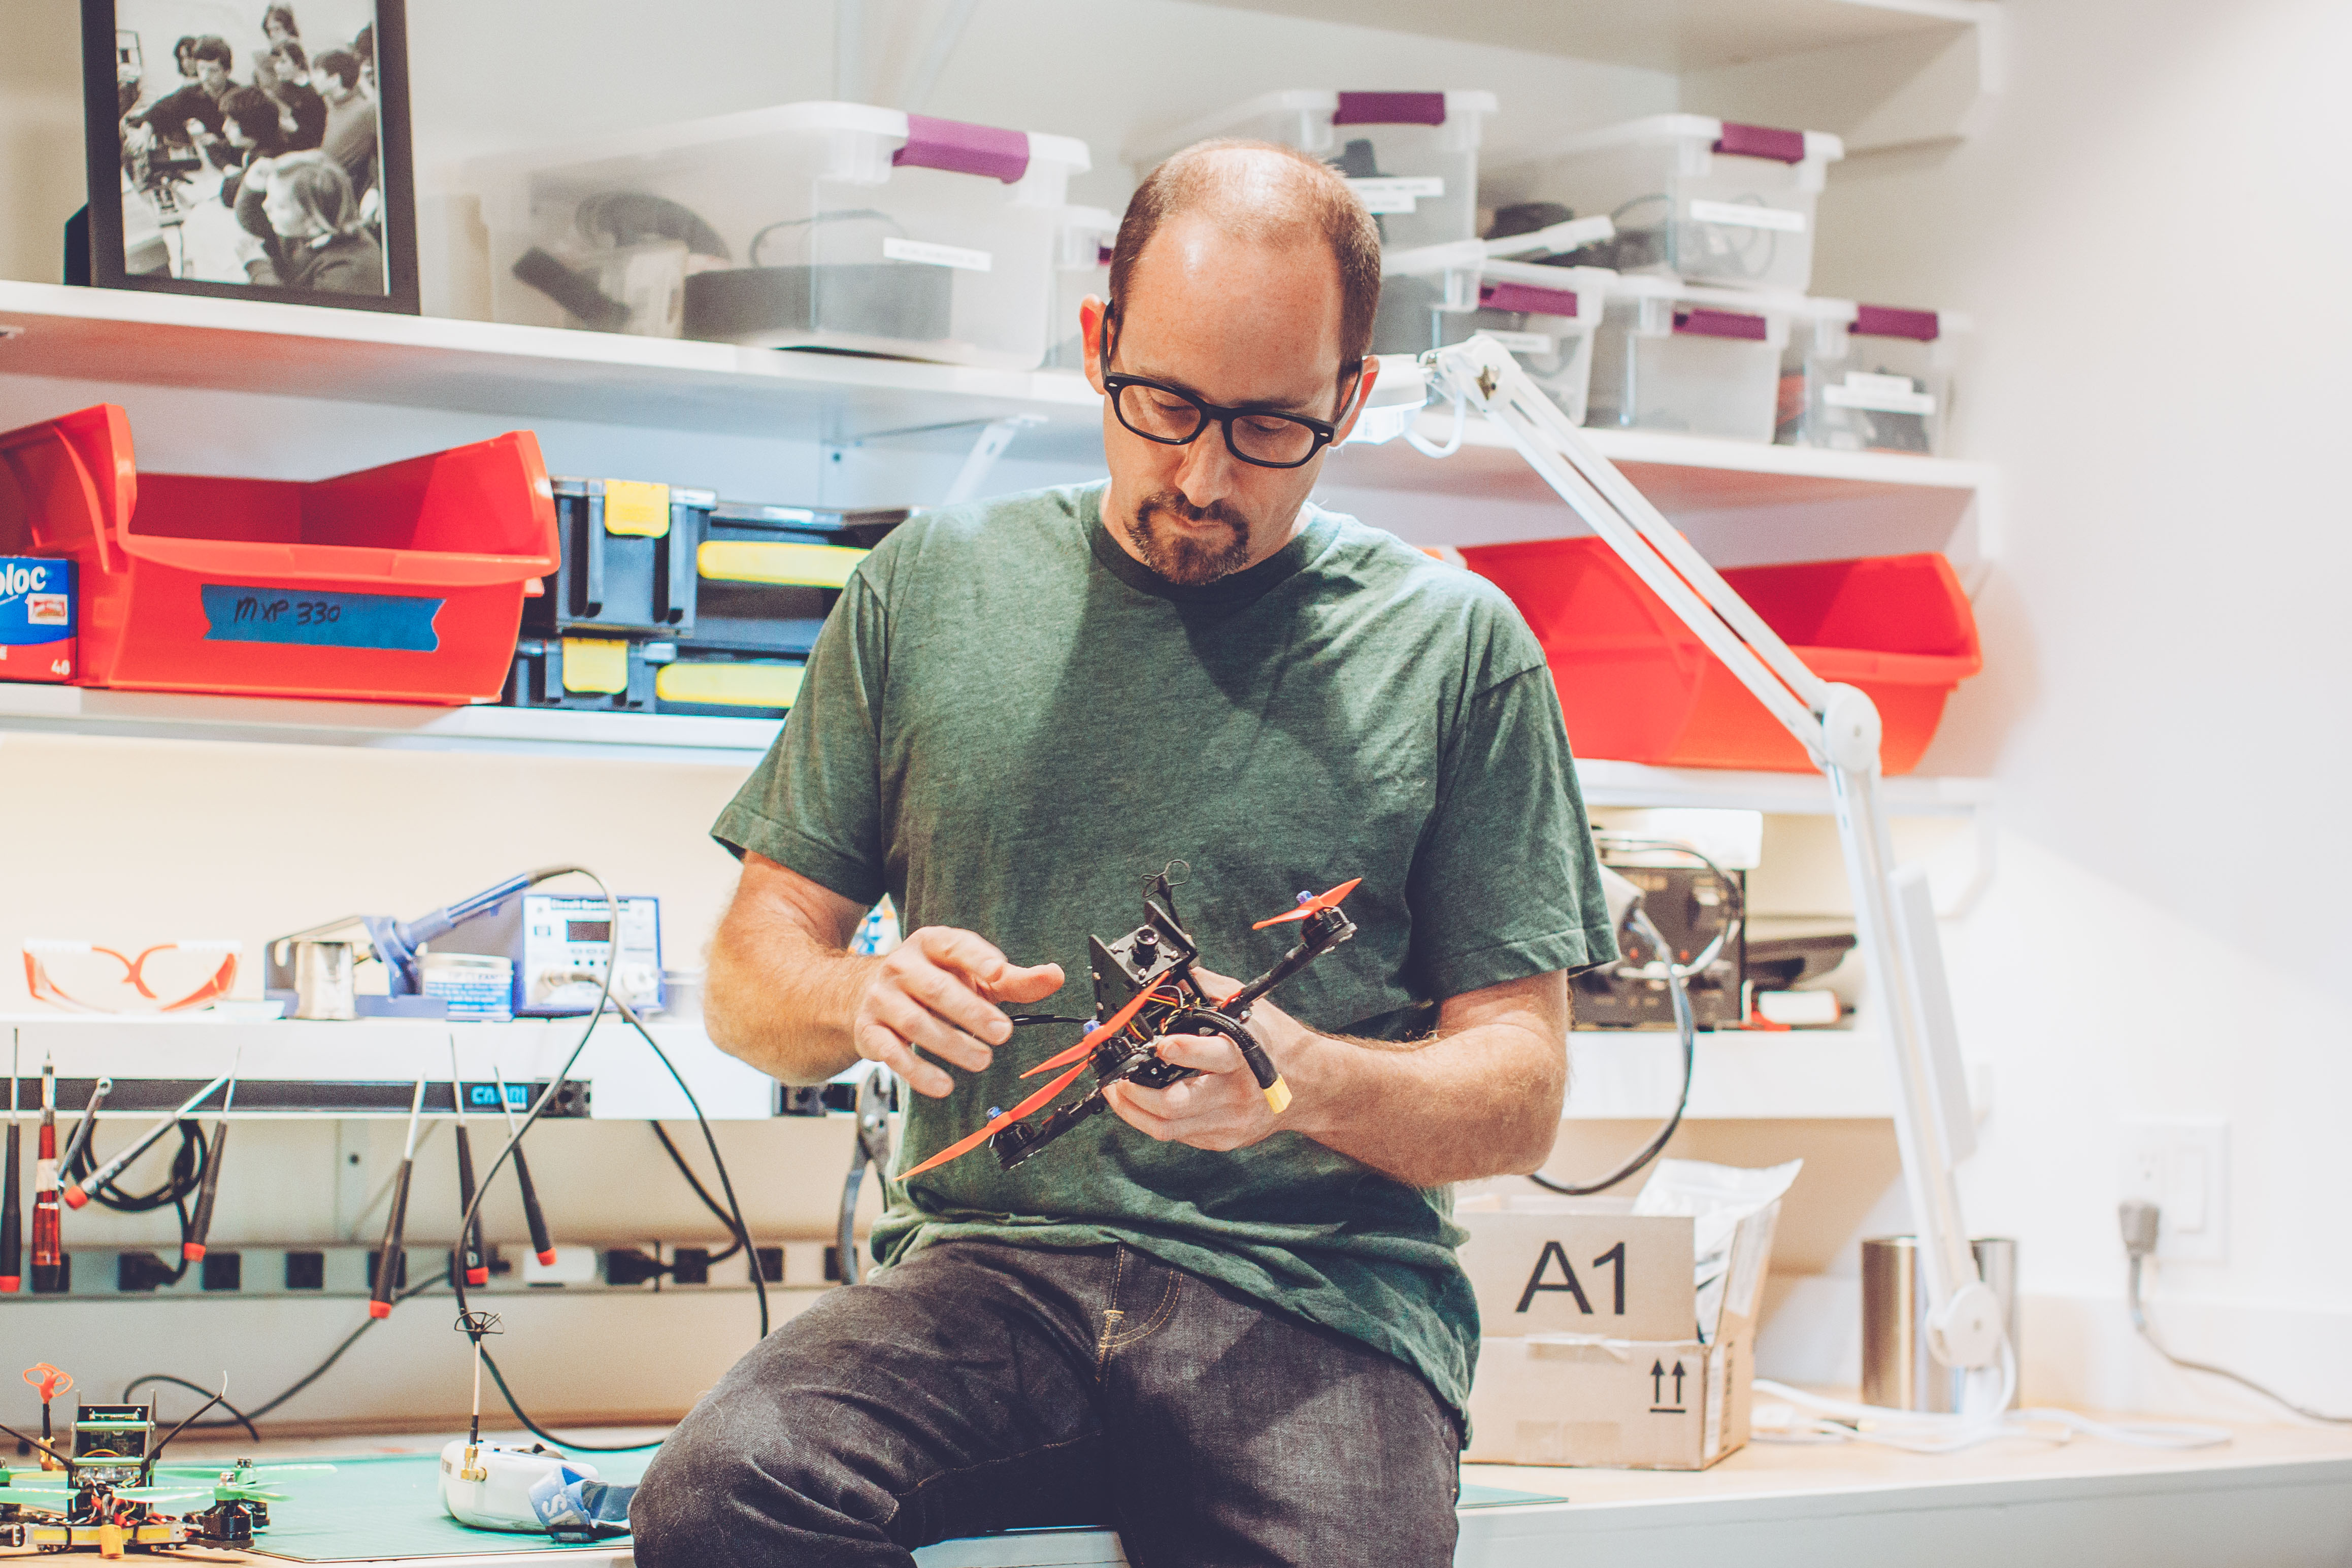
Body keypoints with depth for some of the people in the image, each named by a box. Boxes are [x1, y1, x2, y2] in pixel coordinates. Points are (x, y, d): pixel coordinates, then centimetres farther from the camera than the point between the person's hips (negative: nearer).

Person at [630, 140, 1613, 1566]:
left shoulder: (1456, 646, 8)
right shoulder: (931, 588, 12)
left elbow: (1522, 1098, 6)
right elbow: (747, 978, 15)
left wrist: (1306, 1081, -15)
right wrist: (861, 998, -9)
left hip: (1316, 1297, -1)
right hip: (984, 1265, 2)